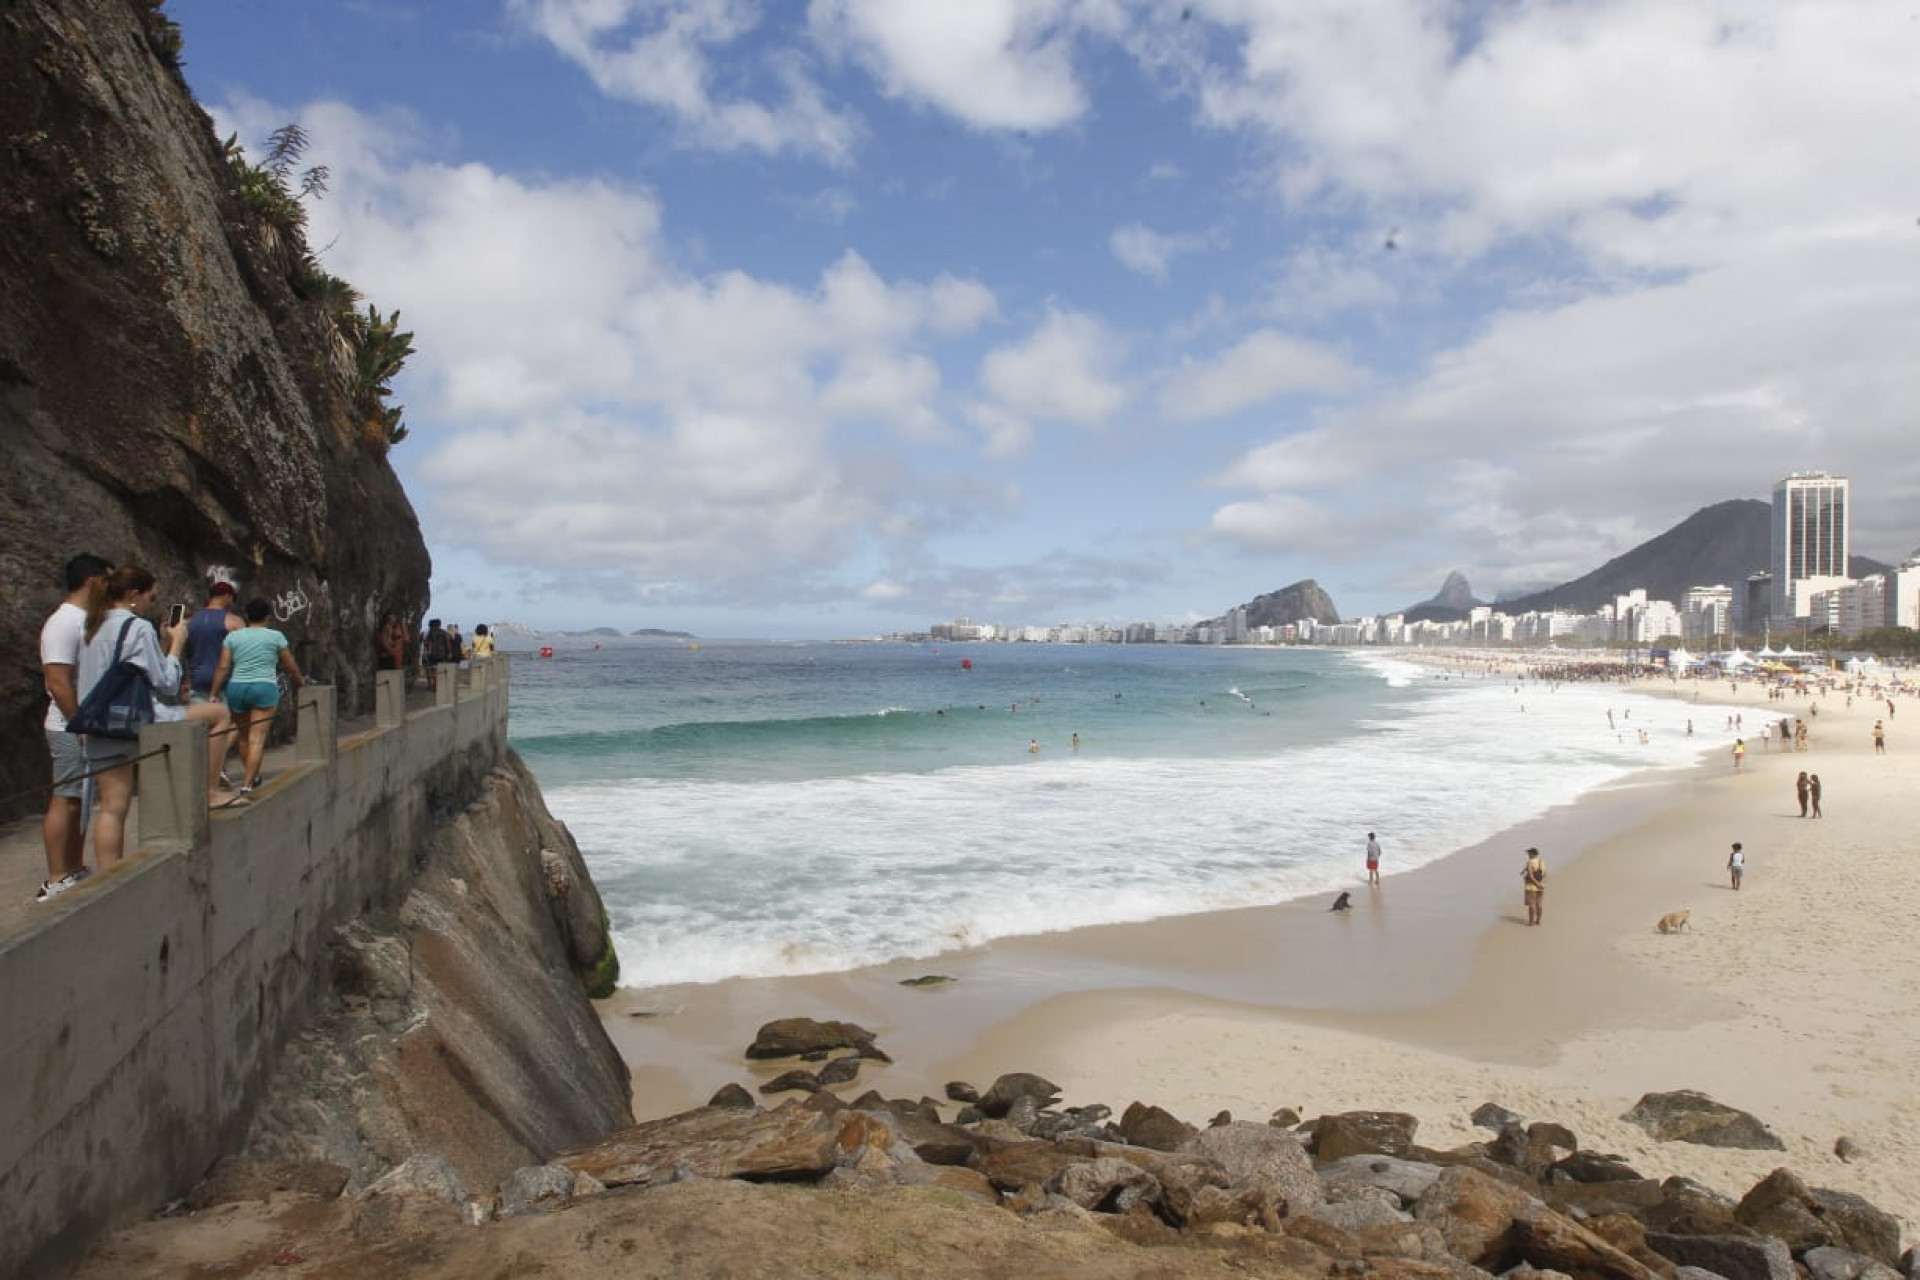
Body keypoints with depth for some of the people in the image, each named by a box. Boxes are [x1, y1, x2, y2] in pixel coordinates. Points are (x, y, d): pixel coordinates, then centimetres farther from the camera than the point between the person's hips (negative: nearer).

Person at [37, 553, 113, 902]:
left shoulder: (87, 621, 14)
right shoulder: (65, 622, -15)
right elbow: (58, 682, -21)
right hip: (73, 729, -9)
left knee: (79, 800, 13)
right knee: (65, 801, -5)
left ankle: (76, 870, 20)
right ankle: (56, 882, -1)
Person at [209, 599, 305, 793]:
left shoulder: (233, 637, 10)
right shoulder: (275, 636, 4)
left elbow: (223, 668, 2)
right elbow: (291, 667, 9)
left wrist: (214, 694, 4)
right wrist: (298, 683, 27)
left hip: (236, 687, 3)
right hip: (265, 688, -3)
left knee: (243, 736, 18)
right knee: (257, 739, -5)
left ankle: (253, 777, 30)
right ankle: (247, 784, -12)